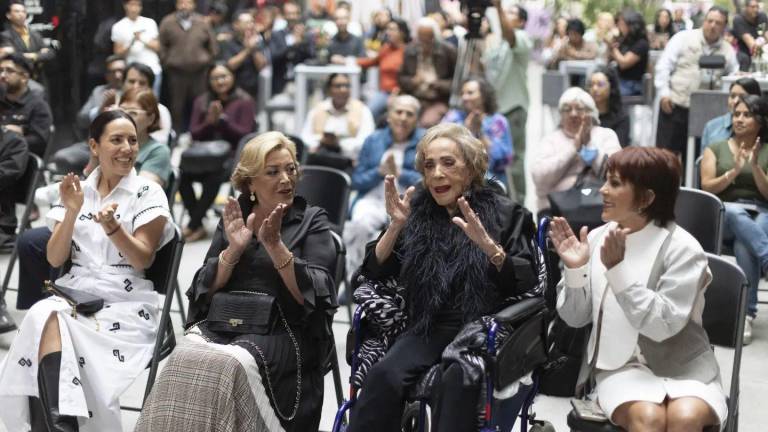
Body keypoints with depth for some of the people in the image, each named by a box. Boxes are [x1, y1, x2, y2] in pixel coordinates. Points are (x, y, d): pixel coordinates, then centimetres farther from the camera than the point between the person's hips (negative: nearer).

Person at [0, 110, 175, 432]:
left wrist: (112, 227, -23)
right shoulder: (77, 190, 12)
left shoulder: (149, 193, 2)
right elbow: (55, 259, 4)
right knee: (46, 319, -33)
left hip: (126, 305, -3)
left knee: (49, 331, -31)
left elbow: (143, 260, -6)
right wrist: (72, 211, -11)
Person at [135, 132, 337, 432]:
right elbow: (204, 289, 8)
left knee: (232, 367, -34)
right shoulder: (233, 216, 17)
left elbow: (311, 294, -5)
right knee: (184, 362, -30)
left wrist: (275, 244, -15)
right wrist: (234, 249, -7)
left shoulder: (312, 221, 8)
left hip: (280, 331, -3)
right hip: (219, 323, 3)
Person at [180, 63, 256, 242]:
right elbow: (194, 134, 11)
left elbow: (244, 134, -4)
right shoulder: (201, 101, 18)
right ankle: (198, 225, -21)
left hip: (232, 156, -4)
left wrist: (222, 119, -13)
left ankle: (193, 225, -23)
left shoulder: (245, 102, 4)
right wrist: (209, 122, -8)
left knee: (214, 175, -36)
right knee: (183, 173, -28)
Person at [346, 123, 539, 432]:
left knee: (456, 381, -35)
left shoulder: (505, 214, 4)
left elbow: (527, 284, -7)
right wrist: (396, 225, -8)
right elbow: (374, 272, 7)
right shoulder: (417, 211, 12)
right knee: (383, 376, -28)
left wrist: (487, 244, -21)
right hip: (428, 328, 3)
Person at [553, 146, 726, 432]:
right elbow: (575, 318, 4)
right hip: (622, 366, 2)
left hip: (683, 366, -2)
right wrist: (575, 271, -13)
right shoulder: (597, 239, 1)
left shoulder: (682, 248, -10)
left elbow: (662, 325, -21)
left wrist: (617, 269, -26)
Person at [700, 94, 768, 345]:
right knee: (736, 215, -39)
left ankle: (746, 314, -34)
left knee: (745, 245, -36)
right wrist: (735, 171, -12)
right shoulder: (716, 149, 14)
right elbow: (707, 188, 2)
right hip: (721, 215, 0)